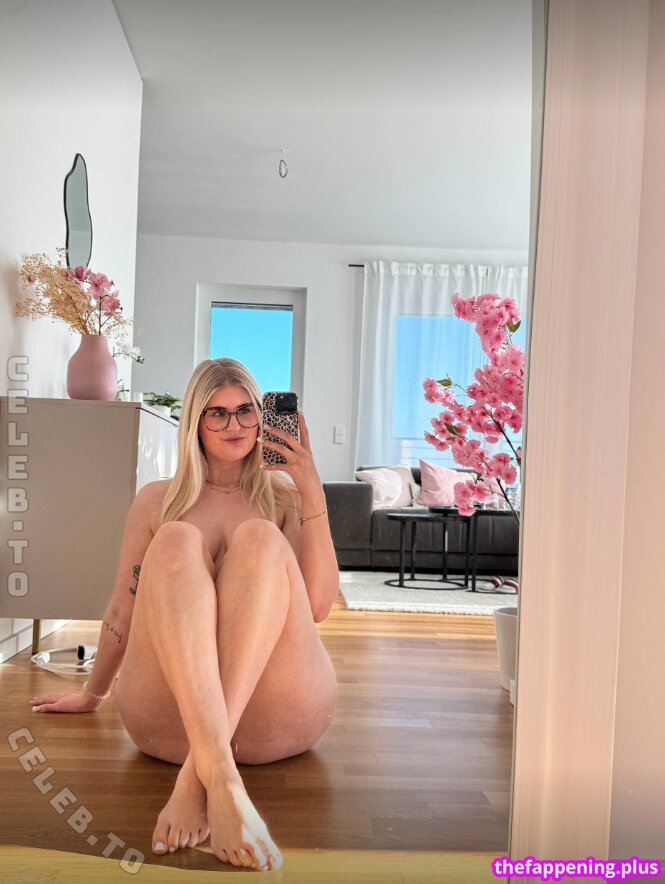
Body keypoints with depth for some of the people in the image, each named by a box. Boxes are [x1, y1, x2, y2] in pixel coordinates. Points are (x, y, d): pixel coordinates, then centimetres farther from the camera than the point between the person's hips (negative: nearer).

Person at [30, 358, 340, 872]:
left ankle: (198, 774, -31)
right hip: (167, 720, 1)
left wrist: (313, 495, -8)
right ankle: (221, 777, -40)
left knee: (259, 538, -23)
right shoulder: (157, 501, 14)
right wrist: (93, 694, 31)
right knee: (175, 542, -23)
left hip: (279, 715, 0)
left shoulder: (284, 497, 11)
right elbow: (123, 611, 22)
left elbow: (317, 607, -3)